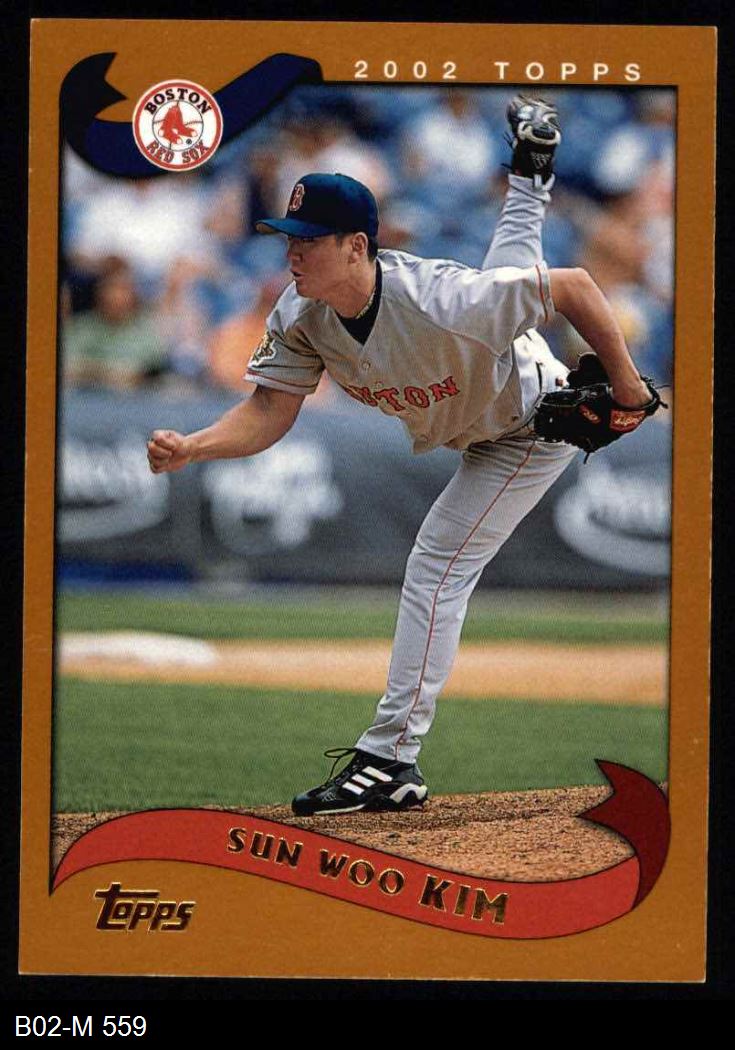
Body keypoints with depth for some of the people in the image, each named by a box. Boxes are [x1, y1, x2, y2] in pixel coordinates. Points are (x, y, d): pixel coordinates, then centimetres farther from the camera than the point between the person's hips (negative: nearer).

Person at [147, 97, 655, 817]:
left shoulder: (439, 300, -46)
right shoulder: (301, 315, -26)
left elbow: (573, 286, -40)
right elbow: (269, 411, -26)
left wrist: (624, 384, -31)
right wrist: (190, 448, -45)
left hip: (533, 426, -7)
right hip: (472, 425, 7)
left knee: (436, 569, -14)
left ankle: (391, 762, -13)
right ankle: (529, 175, 64)